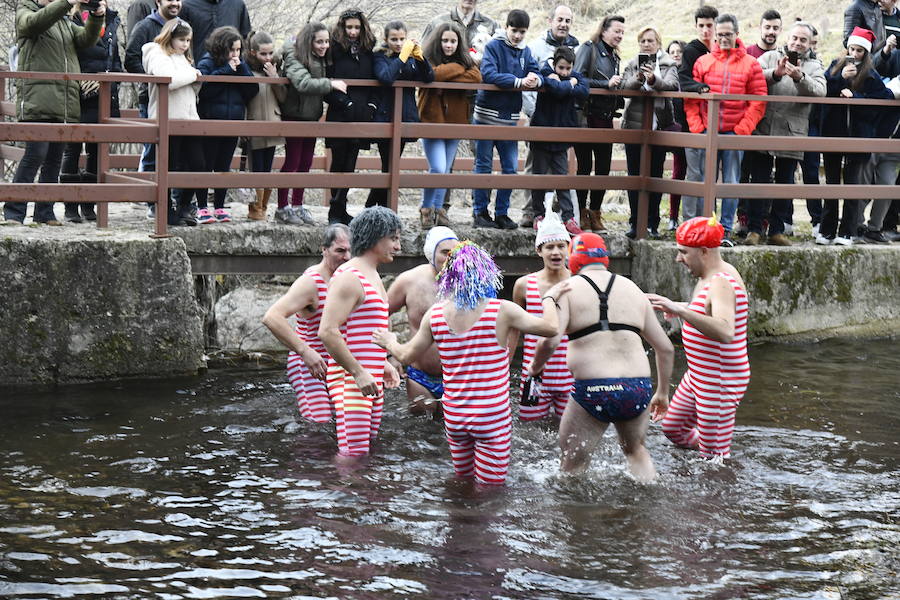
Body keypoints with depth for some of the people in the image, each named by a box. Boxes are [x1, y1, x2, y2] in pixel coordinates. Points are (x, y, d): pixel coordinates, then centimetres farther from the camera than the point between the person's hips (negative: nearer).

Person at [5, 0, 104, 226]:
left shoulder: (65, 22, 25)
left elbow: (86, 39, 9)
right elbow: (35, 22, -15)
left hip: (65, 103, 6)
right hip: (37, 100, -6)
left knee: (54, 159, 7)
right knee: (35, 154, -13)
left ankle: (44, 212, 14)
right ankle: (13, 213, -8)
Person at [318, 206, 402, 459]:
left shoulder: (373, 276, 19)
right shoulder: (349, 277, -13)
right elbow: (327, 331, -21)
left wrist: (383, 364, 24)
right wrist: (358, 372, -22)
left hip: (371, 377, 10)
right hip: (350, 379, -10)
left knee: (369, 445, 9)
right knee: (354, 451, -15)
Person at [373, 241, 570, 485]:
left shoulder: (435, 314, -1)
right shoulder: (501, 311, -12)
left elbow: (406, 355, 10)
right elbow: (550, 327, -9)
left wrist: (390, 342, 32)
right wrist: (550, 299, 10)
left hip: (454, 417, 4)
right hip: (492, 417, -4)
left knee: (464, 480, 20)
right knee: (490, 485, 2)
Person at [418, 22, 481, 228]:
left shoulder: (464, 60, 10)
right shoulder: (428, 59, -3)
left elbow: (476, 77, -10)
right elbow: (432, 74, -25)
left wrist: (448, 77, -15)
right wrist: (457, 68, -11)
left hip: (455, 122, 5)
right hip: (432, 121, -5)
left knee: (445, 170, 10)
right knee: (437, 169, -13)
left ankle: (438, 208, 23)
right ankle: (426, 208, 6)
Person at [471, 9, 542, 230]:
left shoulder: (525, 51, 10)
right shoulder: (493, 46, -7)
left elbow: (537, 74, 5)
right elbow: (489, 74, -20)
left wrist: (535, 79, -20)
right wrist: (518, 82, -25)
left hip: (510, 117, 5)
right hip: (487, 113, -5)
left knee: (510, 168, 5)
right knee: (483, 165, 3)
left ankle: (501, 213, 14)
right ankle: (480, 211, 10)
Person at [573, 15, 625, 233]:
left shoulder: (613, 56, 18)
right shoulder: (588, 49, -4)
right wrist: (607, 84, -19)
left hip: (606, 117, 7)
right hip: (588, 115, -7)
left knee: (604, 167, 5)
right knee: (585, 166, -1)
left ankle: (595, 213, 14)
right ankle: (582, 213, 8)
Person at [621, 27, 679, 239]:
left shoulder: (668, 65, 7)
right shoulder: (632, 64, 12)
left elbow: (672, 85, -13)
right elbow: (625, 86, -5)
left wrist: (654, 80, -33)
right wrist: (638, 78, -27)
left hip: (659, 125, -1)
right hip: (635, 125, 1)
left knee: (655, 175, 1)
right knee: (635, 175, 1)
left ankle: (652, 223, 6)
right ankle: (635, 223, 6)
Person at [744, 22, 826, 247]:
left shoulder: (815, 67, 12)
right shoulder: (770, 57, 10)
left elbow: (819, 91, -9)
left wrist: (800, 77, -25)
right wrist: (776, 73, -24)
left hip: (792, 133, 1)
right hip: (764, 129, -1)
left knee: (785, 182, 7)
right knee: (759, 180, -1)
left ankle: (777, 230, 14)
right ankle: (754, 229, 4)